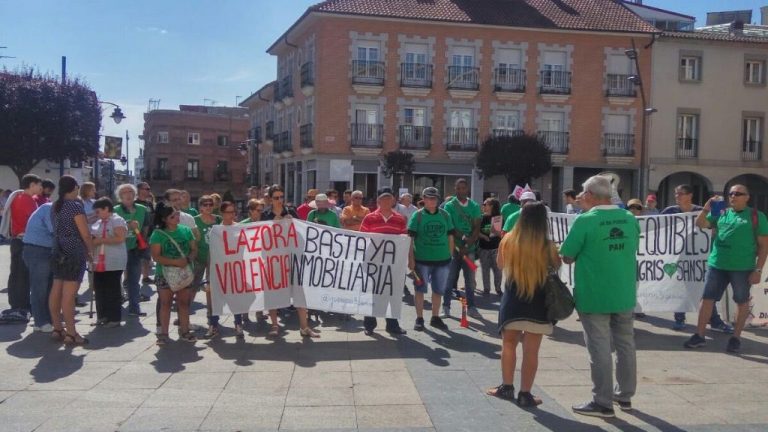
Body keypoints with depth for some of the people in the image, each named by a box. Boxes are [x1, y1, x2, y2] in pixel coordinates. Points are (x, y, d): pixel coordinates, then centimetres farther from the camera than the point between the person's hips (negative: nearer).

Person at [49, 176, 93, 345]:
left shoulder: (56, 206, 12)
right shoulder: (75, 206, -12)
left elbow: (59, 228, 15)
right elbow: (85, 234, -12)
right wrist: (89, 251, 2)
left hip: (59, 251, 9)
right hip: (74, 253, -9)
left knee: (56, 291, 10)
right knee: (69, 294, -9)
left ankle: (57, 328, 18)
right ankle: (71, 333, -7)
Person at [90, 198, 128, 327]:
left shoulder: (117, 221, -7)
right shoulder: (98, 223, 17)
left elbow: (120, 238, -20)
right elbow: (93, 237, 29)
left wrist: (101, 240, -17)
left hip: (113, 263, -8)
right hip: (99, 262, 8)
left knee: (112, 290, -3)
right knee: (99, 289, 9)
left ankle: (114, 318, 3)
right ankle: (102, 315, 21)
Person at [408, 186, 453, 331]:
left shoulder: (445, 215, 5)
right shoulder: (417, 215, -4)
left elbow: (450, 237, 10)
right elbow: (410, 238, -6)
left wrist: (450, 255, 6)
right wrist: (411, 259, -10)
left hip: (442, 259, 3)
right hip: (422, 259, -3)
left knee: (438, 290, 13)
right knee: (420, 289, 6)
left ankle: (435, 318, 28)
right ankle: (419, 319, 17)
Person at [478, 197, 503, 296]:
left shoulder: (499, 218, -2)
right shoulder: (482, 218, 3)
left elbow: (503, 234, -3)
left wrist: (496, 232, -22)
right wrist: (483, 236, -15)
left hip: (496, 248, -2)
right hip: (483, 248, 2)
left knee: (497, 269, 0)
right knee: (485, 269, 7)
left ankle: (498, 288, 14)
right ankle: (486, 288, 16)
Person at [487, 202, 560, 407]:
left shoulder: (508, 240, -8)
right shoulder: (547, 245, -13)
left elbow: (500, 264, 7)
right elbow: (556, 266, 6)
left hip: (512, 300, 2)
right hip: (537, 302, -2)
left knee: (509, 344, 18)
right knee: (531, 350, 6)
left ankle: (506, 387, 25)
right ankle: (525, 394, 11)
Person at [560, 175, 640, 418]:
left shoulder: (585, 220, -16)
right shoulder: (630, 219, 2)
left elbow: (567, 257, -10)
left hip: (594, 296, -6)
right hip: (625, 295, 6)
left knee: (600, 349, 1)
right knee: (625, 345, 16)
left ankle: (603, 403, 9)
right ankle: (625, 396, 29)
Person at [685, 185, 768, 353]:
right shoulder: (720, 213, 11)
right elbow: (699, 224, 10)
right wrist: (706, 208, -7)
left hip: (742, 267, -3)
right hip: (716, 264, 4)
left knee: (742, 302, 8)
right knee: (707, 299, 4)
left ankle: (736, 338, 20)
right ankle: (699, 335, 12)